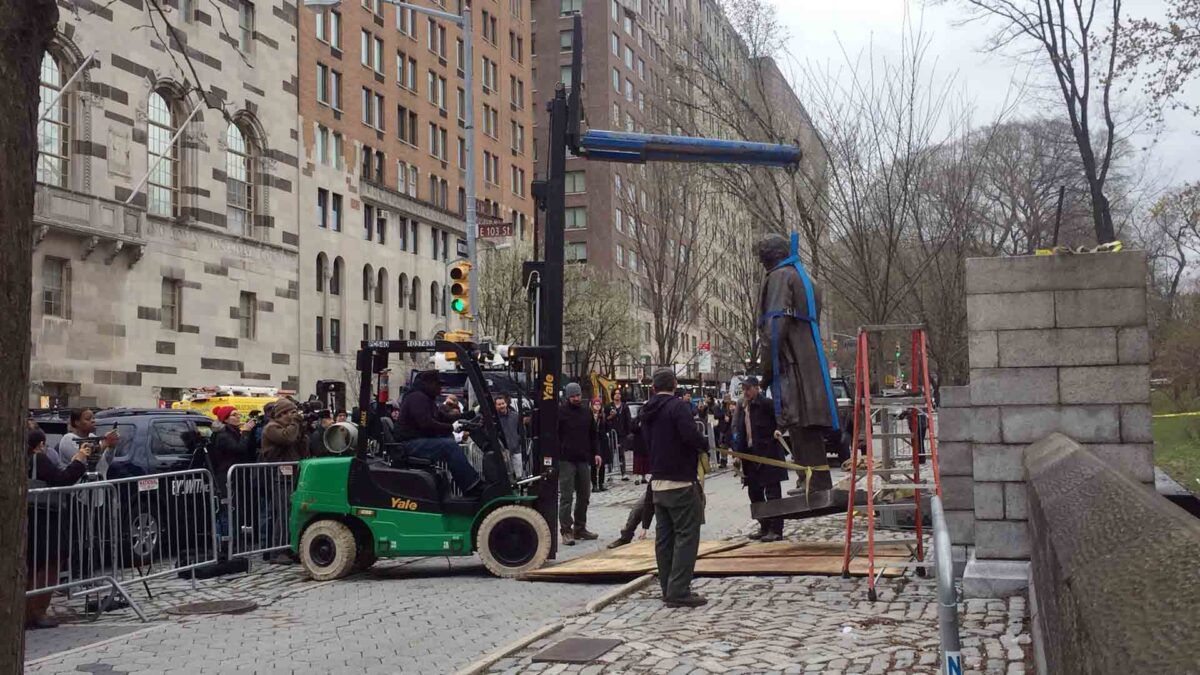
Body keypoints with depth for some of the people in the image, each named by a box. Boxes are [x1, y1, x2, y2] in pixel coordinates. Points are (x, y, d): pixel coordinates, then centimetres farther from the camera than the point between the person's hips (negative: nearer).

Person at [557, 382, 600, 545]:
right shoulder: (560, 412, -3)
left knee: (584, 495, 10)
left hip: (583, 460, 6)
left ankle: (580, 528, 20)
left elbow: (593, 435, 21)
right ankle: (566, 531, -1)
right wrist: (556, 457, -13)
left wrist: (596, 453, 11)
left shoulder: (586, 413, 14)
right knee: (566, 497, -4)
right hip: (566, 460, -6)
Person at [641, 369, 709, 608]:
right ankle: (679, 592, -10)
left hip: (658, 482, 8)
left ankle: (669, 590, 16)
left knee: (664, 537, 11)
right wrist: (705, 445, -5)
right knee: (687, 535, -5)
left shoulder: (647, 412, 13)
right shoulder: (678, 406, -13)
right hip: (680, 482, -8)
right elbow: (691, 435, -25)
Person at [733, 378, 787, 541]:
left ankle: (776, 530, 1)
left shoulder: (766, 404, -10)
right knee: (754, 493, 13)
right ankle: (764, 527, 24)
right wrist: (739, 452, 8)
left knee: (772, 493, -3)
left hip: (768, 454, -8)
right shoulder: (742, 408, 12)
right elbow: (738, 431, 14)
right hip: (750, 454, 8)